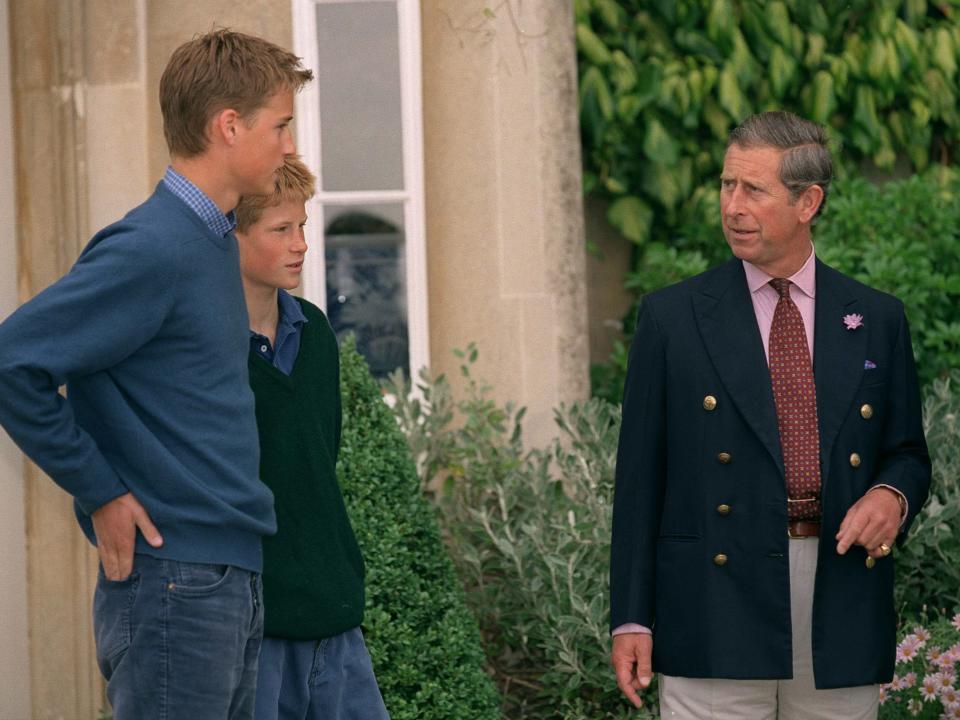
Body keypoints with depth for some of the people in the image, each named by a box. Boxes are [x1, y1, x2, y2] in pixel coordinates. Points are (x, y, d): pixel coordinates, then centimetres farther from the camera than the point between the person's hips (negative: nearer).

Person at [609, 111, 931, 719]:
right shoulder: (672, 318, 3)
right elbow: (640, 476, 2)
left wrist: (892, 495, -9)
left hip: (841, 621, 2)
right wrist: (631, 620, -3)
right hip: (715, 616, -2)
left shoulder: (877, 320, 9)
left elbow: (908, 453, 16)